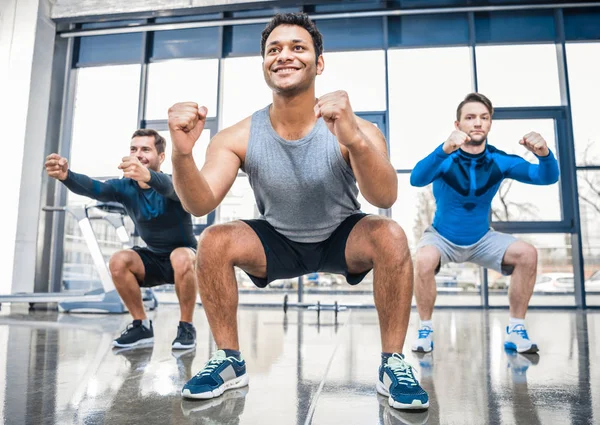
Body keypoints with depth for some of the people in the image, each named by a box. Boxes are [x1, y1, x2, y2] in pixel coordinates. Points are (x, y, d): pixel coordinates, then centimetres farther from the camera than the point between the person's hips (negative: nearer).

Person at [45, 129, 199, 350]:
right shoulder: (125, 187, -9)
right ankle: (141, 326, -7)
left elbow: (171, 187, -47)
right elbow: (94, 188, -29)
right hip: (154, 259, 4)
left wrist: (148, 176, -70)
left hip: (184, 255, -4)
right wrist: (66, 175, -51)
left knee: (181, 258, -37)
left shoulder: (174, 183, -21)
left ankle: (186, 327, -19)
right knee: (118, 261, -23)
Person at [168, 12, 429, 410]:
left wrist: (356, 141, -58)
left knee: (390, 236, -30)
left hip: (341, 238, -1)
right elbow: (201, 205, -24)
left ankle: (394, 364, -12)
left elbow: (385, 198, -38)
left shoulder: (355, 128, -23)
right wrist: (183, 154, -44)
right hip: (278, 242, 2)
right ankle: (230, 360, -2)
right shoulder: (240, 137, -17)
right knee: (213, 242, -22)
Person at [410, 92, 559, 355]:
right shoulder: (445, 158, -20)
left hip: (482, 239, 3)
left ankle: (516, 331, -3)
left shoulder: (500, 161, -11)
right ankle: (425, 330, -10)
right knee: (424, 260, -33)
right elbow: (417, 179, -40)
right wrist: (445, 149, -58)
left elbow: (547, 177, -18)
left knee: (527, 254, -18)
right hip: (442, 238, -3)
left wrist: (544, 153, -41)